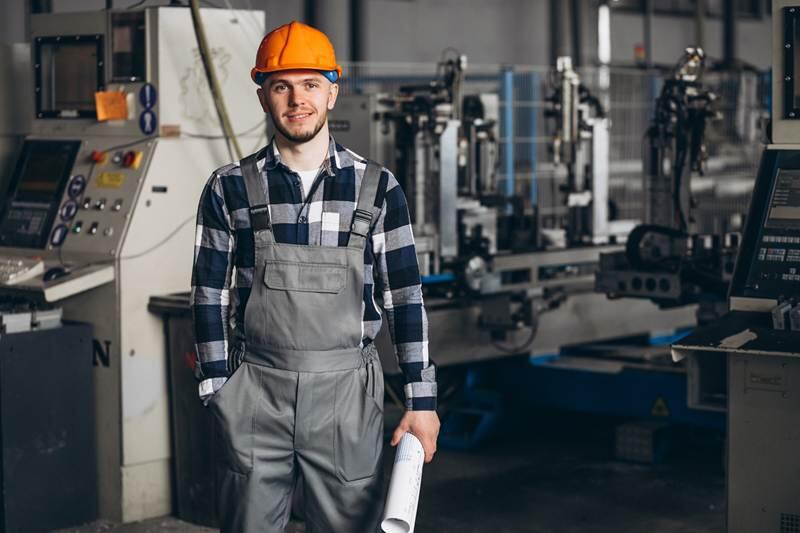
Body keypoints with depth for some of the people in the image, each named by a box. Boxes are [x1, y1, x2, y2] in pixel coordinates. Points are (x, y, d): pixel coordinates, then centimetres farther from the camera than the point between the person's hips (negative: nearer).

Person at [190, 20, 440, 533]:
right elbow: (211, 296, 5)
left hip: (347, 393, 0)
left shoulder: (377, 187, 2)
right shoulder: (230, 188, 3)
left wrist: (422, 397, 1)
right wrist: (218, 390, 1)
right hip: (255, 394, 0)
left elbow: (405, 296, 4)